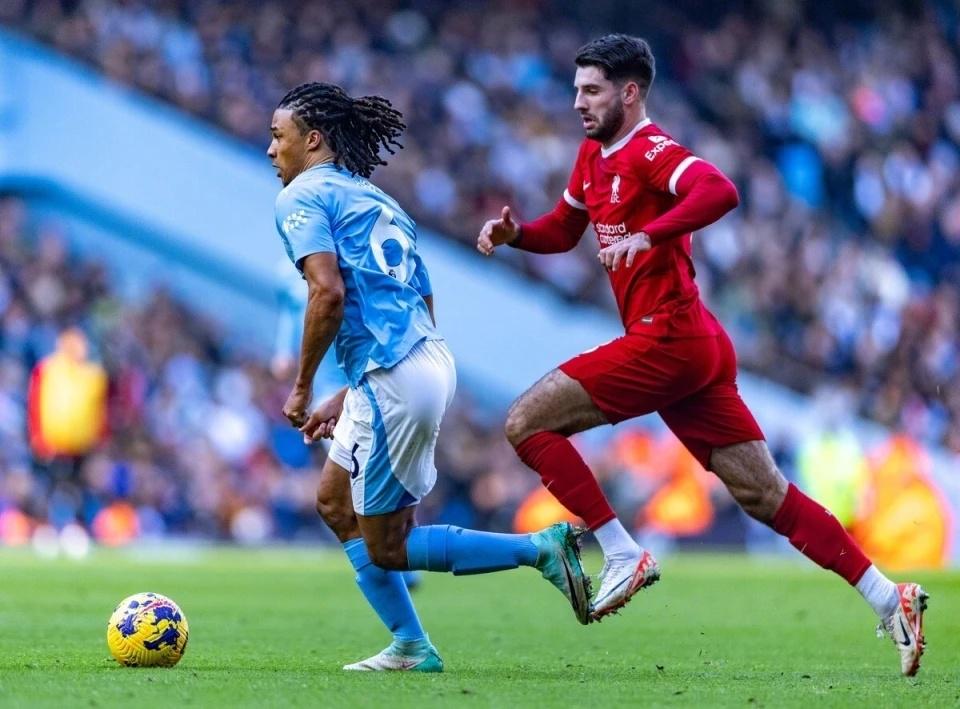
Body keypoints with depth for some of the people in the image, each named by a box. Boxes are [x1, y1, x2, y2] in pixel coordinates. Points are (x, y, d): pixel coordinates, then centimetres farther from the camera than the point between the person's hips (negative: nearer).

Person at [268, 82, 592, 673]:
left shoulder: (304, 196, -2)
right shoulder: (380, 203, 24)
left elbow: (328, 293, -19)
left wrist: (303, 387, -8)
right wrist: (346, 398, 25)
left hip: (392, 381, -9)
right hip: (428, 357, 9)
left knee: (386, 548, 2)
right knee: (335, 501, 21)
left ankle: (541, 548, -5)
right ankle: (411, 648, 19)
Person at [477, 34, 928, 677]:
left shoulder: (649, 150, -11)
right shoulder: (594, 155, 18)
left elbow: (720, 192, -29)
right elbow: (563, 230, 30)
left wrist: (646, 235, -36)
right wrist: (514, 232, 11)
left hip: (668, 339, -10)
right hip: (694, 349, 10)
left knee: (527, 422, -7)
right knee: (765, 495, 6)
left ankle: (623, 556, -7)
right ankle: (888, 598, 2)